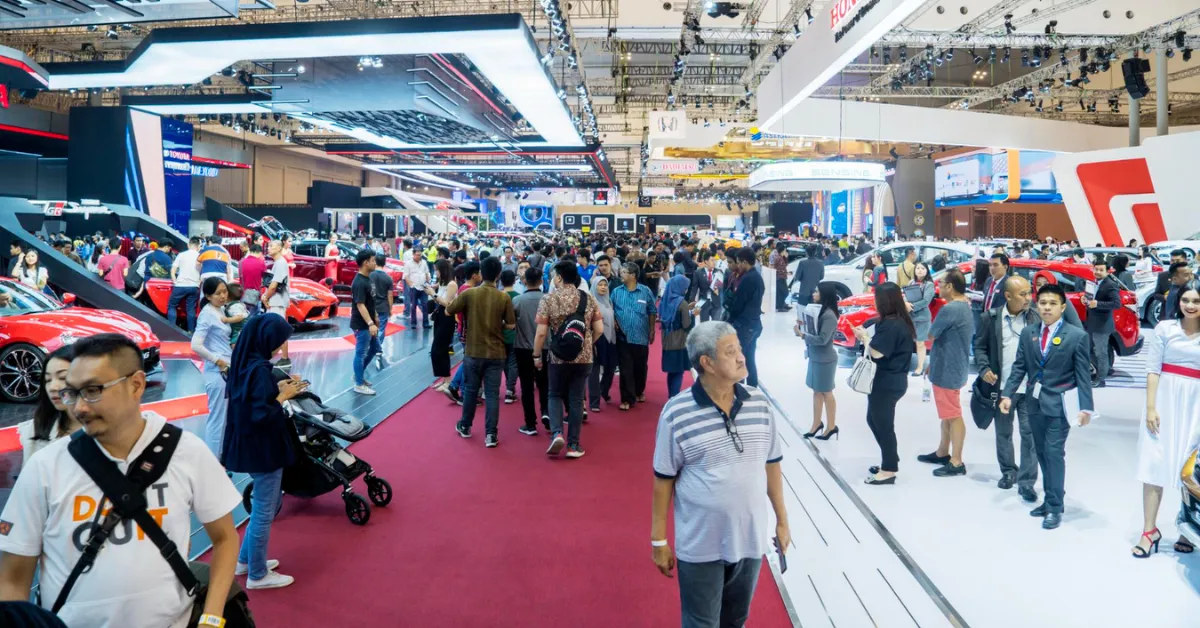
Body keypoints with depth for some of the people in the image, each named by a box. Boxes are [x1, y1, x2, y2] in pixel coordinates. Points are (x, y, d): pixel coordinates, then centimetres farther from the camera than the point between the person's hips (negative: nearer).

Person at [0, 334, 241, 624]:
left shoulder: (188, 453, -8)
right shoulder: (44, 467, -9)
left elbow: (224, 537, 1)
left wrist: (211, 618, -9)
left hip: (170, 621, 0)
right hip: (70, 622, 0)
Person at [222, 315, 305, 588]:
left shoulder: (247, 362, 3)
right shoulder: (259, 369, -25)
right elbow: (262, 415, -27)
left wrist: (278, 387, 3)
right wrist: (284, 395, -14)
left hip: (254, 445, 9)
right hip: (263, 448, -9)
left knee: (263, 506, 25)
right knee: (264, 512, 6)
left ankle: (246, 560, 37)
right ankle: (257, 575, 20)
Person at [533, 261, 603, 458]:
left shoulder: (549, 299, -8)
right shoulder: (588, 299, 0)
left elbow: (541, 332, -10)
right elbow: (599, 329, 0)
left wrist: (536, 355, 1)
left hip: (558, 356, -2)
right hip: (583, 357, 2)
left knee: (555, 395, 16)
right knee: (576, 399, 9)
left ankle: (557, 433, -4)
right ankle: (573, 444, 11)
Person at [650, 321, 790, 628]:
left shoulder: (759, 403, -4)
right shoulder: (676, 413, -16)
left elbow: (771, 464, 7)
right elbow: (663, 480, -8)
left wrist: (782, 519, 10)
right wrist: (659, 540, -5)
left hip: (750, 538, 4)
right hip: (699, 545, -4)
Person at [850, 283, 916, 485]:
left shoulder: (889, 324, -22)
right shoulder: (901, 322, 9)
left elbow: (877, 352, -23)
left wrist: (864, 337, -7)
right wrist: (867, 337, 6)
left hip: (885, 382, -10)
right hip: (894, 380, 10)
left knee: (883, 424, 1)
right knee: (875, 420, 20)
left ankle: (889, 470, 11)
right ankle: (890, 462, 29)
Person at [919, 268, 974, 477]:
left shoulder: (949, 309, -23)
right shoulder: (965, 307, 9)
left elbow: (930, 336, -15)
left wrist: (914, 335, 6)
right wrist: (933, 364, 18)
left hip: (947, 371, -10)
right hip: (952, 368, 10)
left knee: (953, 416, -3)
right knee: (947, 414, 19)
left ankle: (956, 462, 5)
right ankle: (942, 453, 30)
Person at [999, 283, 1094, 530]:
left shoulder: (1077, 336, -6)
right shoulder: (1028, 333, 6)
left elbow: (1083, 374, -6)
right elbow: (1019, 367, 7)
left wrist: (1086, 407, -11)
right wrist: (1008, 394, -2)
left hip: (1059, 403, -5)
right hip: (1035, 401, 5)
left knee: (1054, 453, -5)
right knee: (1042, 453, 12)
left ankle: (1055, 508, 4)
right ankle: (1050, 499, 25)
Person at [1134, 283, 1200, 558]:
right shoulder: (1165, 328, 1)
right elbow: (1153, 369, -1)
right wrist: (1150, 408, -8)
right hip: (1166, 401, -1)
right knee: (1155, 464, 0)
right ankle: (1149, 530, 7)